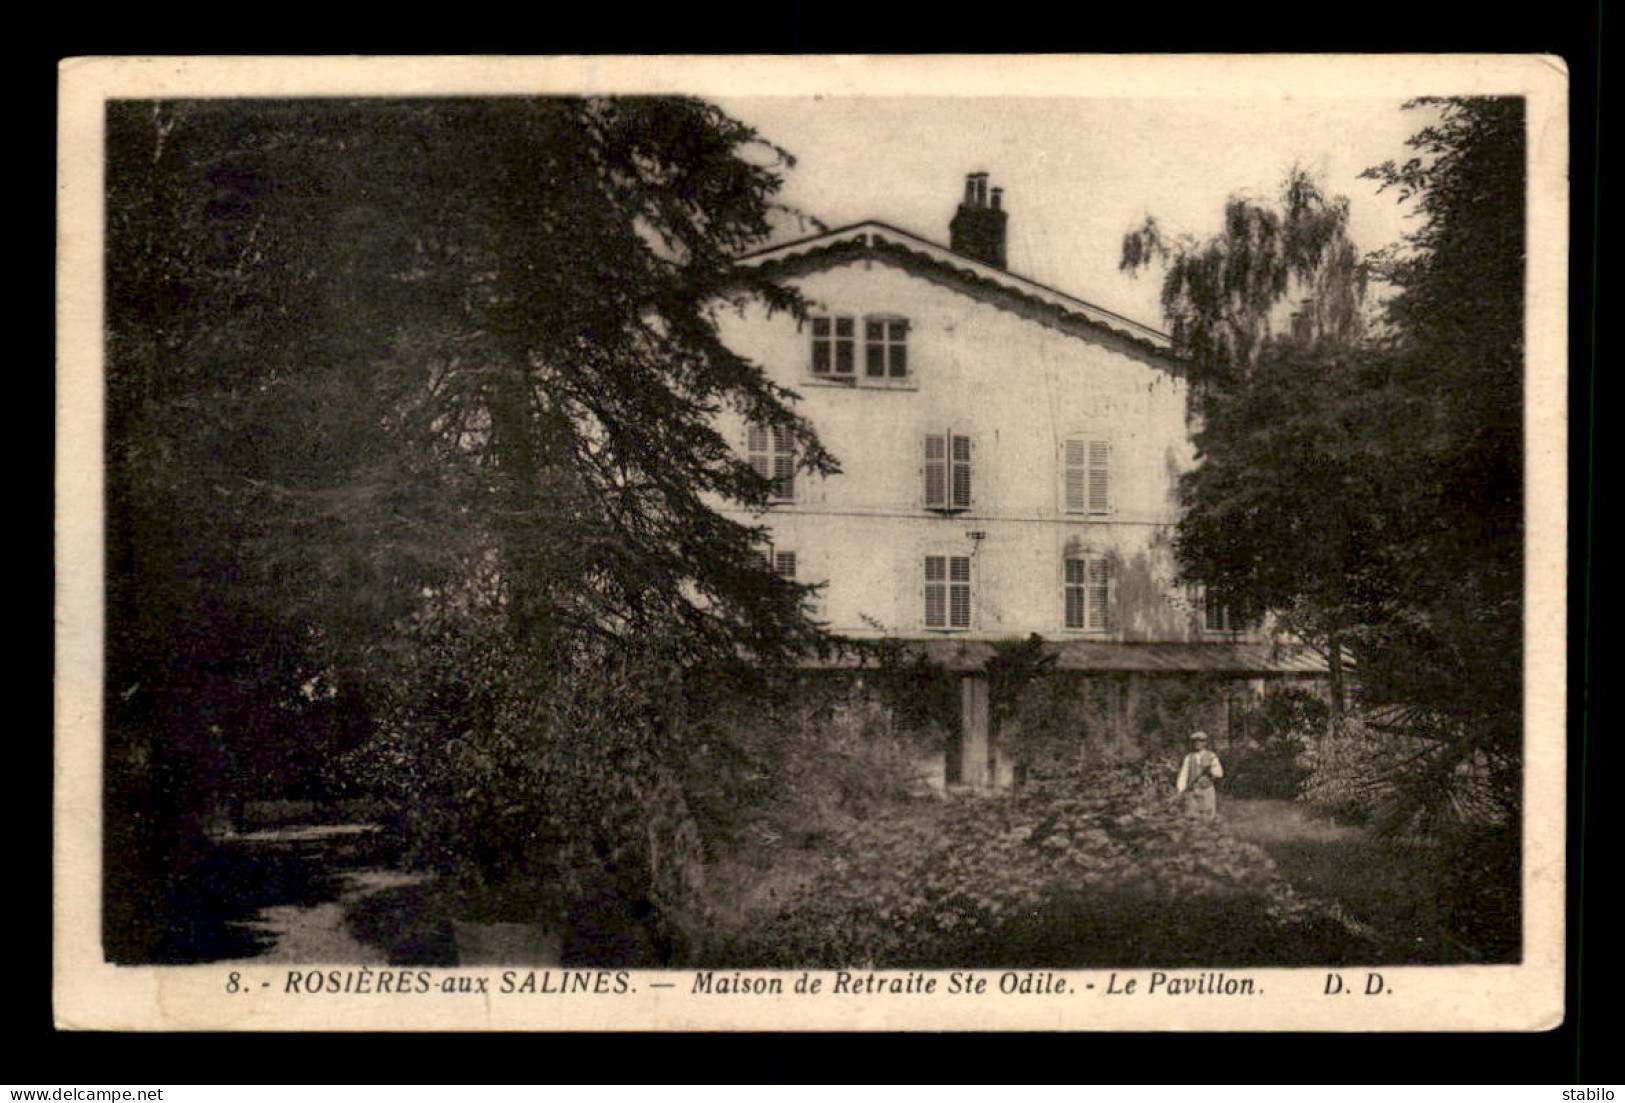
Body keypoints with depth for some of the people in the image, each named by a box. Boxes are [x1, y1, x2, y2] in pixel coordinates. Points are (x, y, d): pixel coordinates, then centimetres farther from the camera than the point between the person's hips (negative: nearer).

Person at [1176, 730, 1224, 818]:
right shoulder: (1188, 758, 9)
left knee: (1208, 819, -3)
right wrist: (1180, 790, -7)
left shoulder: (1211, 757, 4)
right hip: (1191, 791, 1)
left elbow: (1219, 773, -2)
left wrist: (1211, 770, -21)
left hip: (1207, 791, -1)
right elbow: (1184, 775, 4)